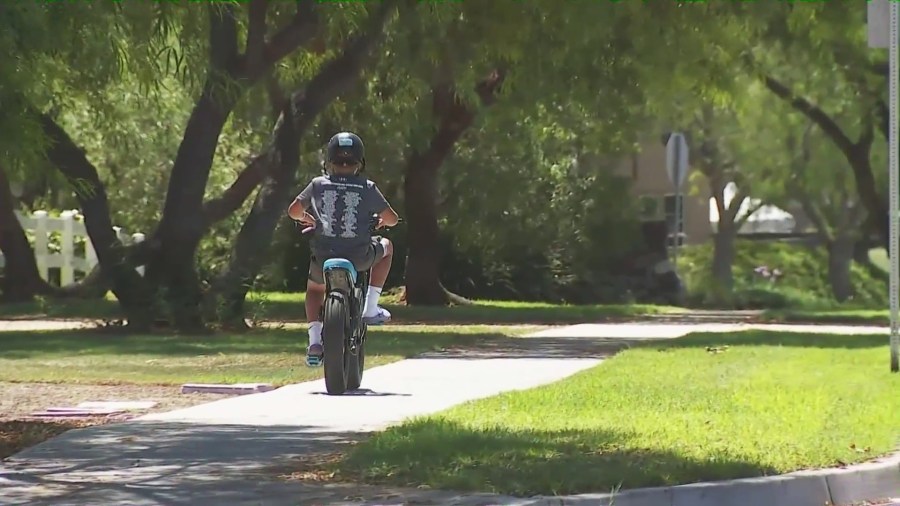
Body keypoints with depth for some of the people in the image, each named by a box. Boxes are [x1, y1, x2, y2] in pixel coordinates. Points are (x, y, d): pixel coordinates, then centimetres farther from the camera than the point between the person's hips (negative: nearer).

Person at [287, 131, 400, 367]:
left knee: (315, 287, 33)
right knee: (386, 246, 31)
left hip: (324, 257, 1)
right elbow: (392, 219, 3)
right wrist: (382, 221, 26)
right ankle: (371, 308, 25)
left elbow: (293, 211, 13)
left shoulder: (318, 185, 2)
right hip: (359, 257, -1)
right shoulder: (367, 188, -1)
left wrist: (306, 217, 35)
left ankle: (315, 342, 13)